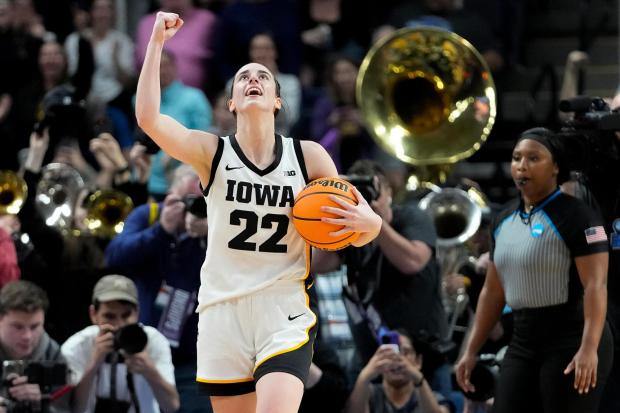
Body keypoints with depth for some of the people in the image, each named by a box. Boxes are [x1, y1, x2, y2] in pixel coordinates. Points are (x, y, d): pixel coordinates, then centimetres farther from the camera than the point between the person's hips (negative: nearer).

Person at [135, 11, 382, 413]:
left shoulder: (308, 156, 3)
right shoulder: (213, 153, 1)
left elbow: (353, 235, 8)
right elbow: (148, 117, -15)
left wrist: (367, 222, -16)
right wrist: (157, 42, -15)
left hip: (285, 314, -1)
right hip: (223, 314, 1)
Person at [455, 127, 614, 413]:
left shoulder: (576, 216, -10)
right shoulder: (504, 221, 13)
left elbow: (595, 285, -18)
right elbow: (493, 291, 18)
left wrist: (589, 348, -29)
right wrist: (472, 350, 15)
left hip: (571, 341, -7)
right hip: (523, 343, 7)